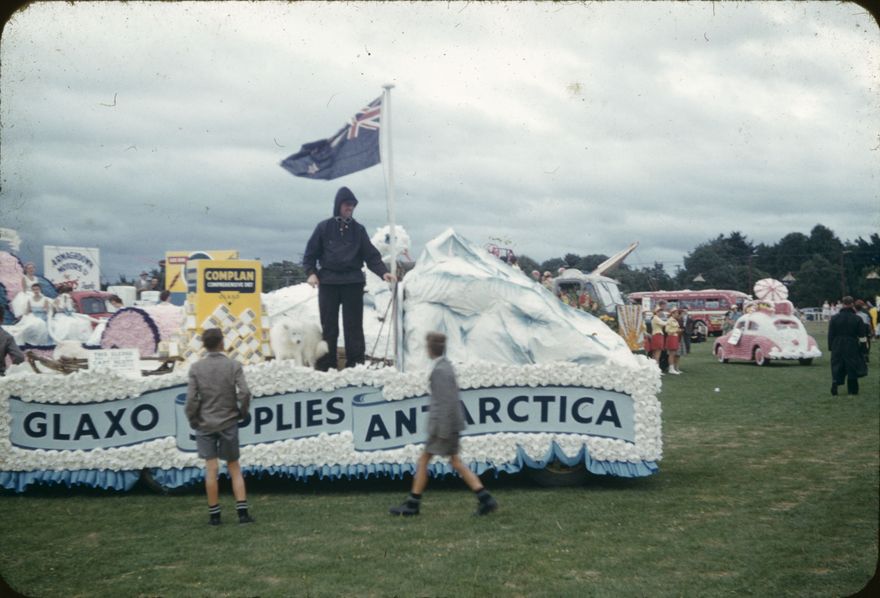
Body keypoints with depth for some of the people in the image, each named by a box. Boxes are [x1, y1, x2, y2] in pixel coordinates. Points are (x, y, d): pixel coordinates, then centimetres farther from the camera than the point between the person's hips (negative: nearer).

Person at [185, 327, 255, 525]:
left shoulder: (196, 368, -3)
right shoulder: (233, 365, -6)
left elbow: (191, 398, -8)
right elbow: (244, 393, -14)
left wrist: (192, 419, 6)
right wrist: (242, 412, 3)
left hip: (205, 425, 0)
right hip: (228, 423, 0)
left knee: (211, 469, 3)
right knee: (234, 468, 9)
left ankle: (214, 514, 8)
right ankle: (242, 512, 3)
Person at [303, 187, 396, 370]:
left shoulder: (358, 229, 9)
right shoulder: (324, 227, 6)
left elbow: (371, 255, 4)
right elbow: (310, 254, 8)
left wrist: (383, 272, -12)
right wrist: (311, 273, -8)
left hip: (353, 283, 1)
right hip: (328, 282, 0)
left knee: (354, 326, 0)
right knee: (328, 326, 1)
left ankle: (356, 364, 0)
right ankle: (326, 365, 4)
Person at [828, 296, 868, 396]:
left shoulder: (834, 318, -4)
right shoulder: (857, 319, -8)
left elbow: (830, 334, -2)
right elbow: (862, 333, -3)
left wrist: (830, 346, 7)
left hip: (837, 347, 1)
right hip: (852, 346, -1)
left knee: (837, 367, 7)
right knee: (852, 368, 8)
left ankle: (835, 384, -12)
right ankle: (852, 390, 12)